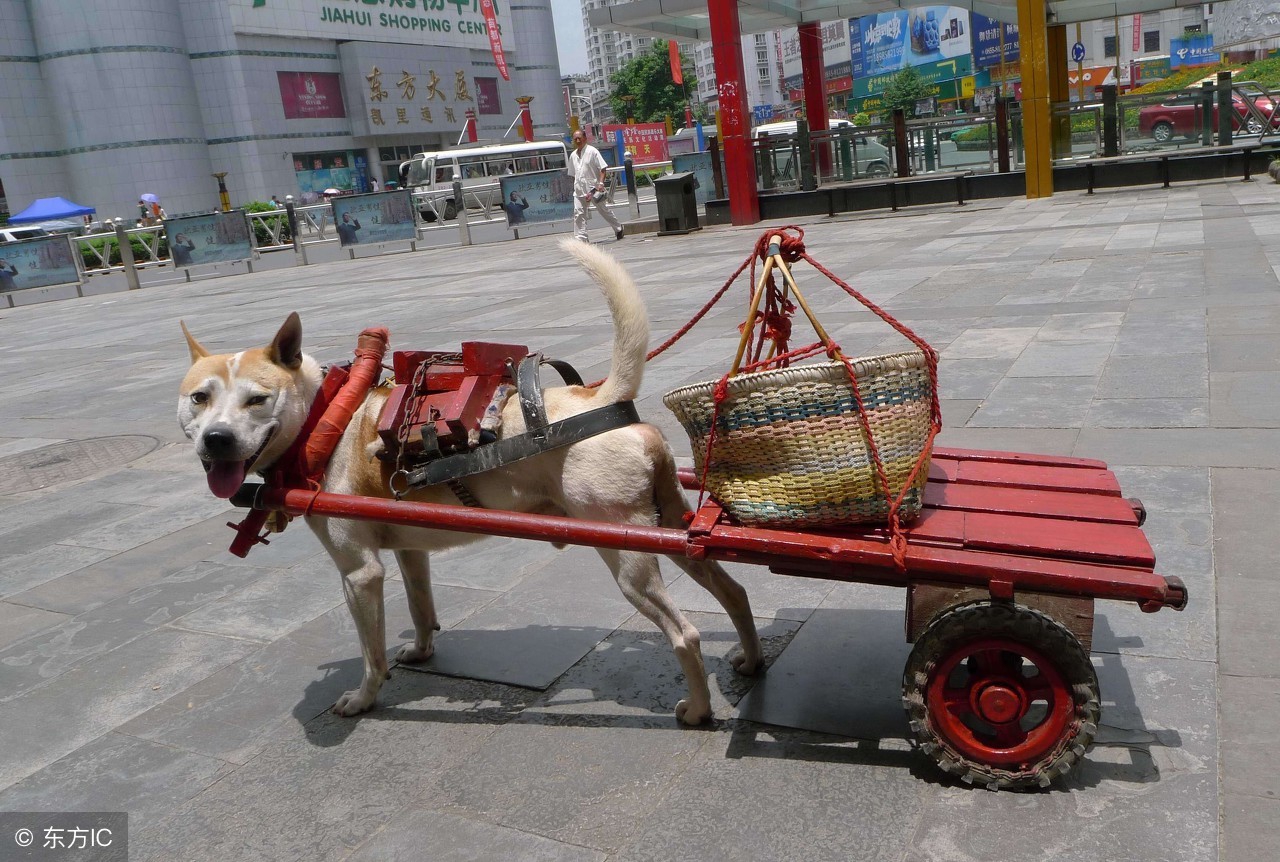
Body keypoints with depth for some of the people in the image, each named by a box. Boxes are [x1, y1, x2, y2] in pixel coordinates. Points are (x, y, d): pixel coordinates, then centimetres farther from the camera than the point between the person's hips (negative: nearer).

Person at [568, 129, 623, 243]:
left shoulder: (592, 151, -7)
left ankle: (618, 228, 31)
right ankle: (580, 238, -7)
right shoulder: (573, 155, 10)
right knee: (578, 213, -8)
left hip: (593, 188, -4)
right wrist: (575, 186, 14)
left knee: (603, 210, 10)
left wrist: (601, 183, -22)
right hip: (579, 190, 5)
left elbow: (603, 168, -11)